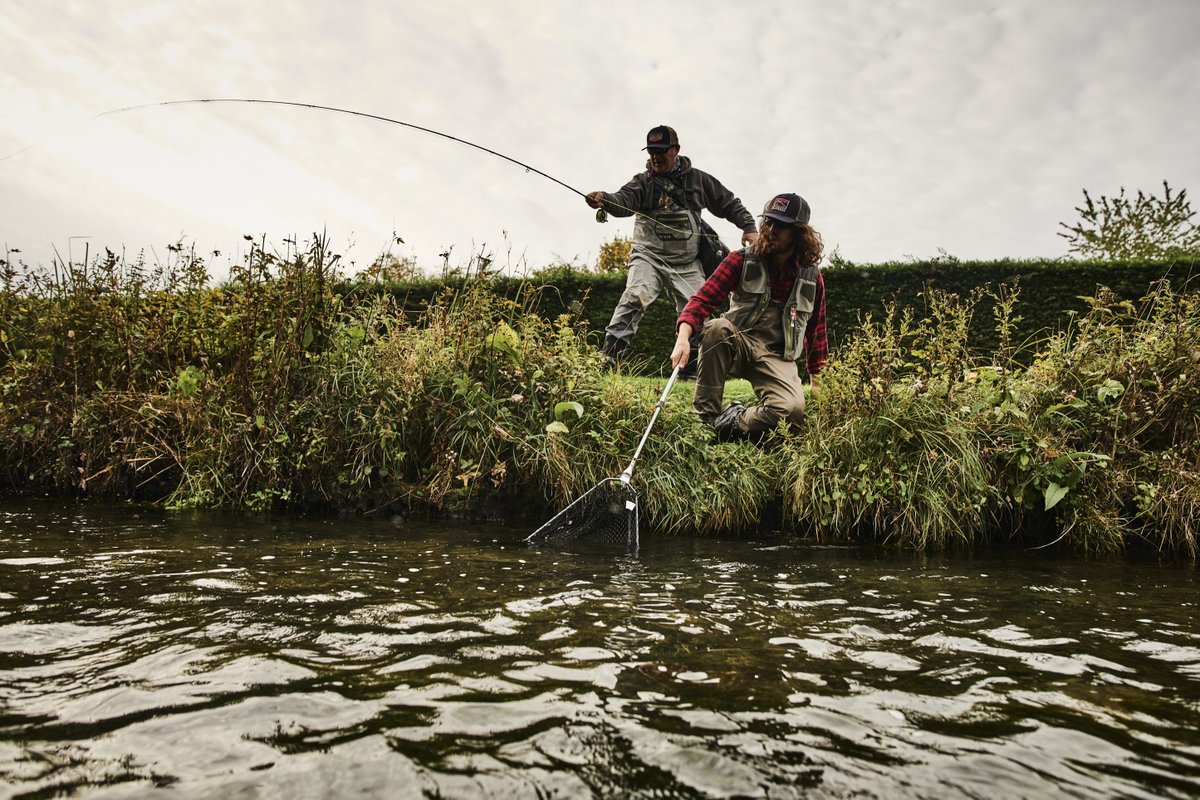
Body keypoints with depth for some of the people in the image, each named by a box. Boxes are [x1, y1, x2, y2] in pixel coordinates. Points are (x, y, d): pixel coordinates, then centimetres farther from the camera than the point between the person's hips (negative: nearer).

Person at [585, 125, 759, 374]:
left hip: (687, 263, 3)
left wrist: (748, 226, -2)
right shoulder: (643, 182, 0)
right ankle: (607, 356, -28)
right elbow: (625, 200, -21)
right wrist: (604, 200, -42)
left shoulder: (698, 179, 6)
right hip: (649, 257, -3)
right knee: (635, 297, -26)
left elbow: (728, 204, 12)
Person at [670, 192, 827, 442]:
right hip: (737, 346, 0)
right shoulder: (742, 260, -1)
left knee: (793, 410, -31)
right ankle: (707, 414, -25)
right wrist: (684, 337, -30)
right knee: (716, 327, -36)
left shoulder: (812, 278, 6)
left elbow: (816, 334, 16)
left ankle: (732, 425, -5)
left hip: (778, 357, 1)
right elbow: (703, 299, -11)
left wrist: (817, 382, 17)